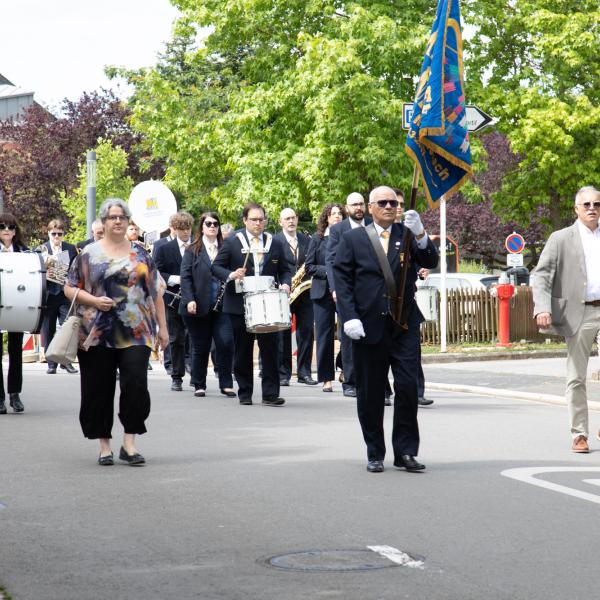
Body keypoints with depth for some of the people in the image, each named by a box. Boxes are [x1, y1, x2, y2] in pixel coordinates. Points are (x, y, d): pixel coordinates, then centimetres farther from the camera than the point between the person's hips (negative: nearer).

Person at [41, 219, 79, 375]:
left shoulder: (71, 249, 7)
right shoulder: (41, 249, 4)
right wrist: (45, 264, -18)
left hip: (66, 295, 0)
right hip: (48, 295, 0)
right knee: (48, 331, 4)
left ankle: (67, 361, 4)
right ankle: (51, 364, 11)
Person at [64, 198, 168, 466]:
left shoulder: (140, 254, 10)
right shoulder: (89, 254, 4)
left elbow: (156, 291, 13)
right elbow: (69, 288, 4)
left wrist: (162, 327, 9)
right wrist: (94, 300, -13)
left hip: (135, 333, 1)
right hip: (97, 334, -1)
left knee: (136, 384, -11)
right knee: (99, 390, 3)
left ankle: (129, 443, -2)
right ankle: (104, 446, 14)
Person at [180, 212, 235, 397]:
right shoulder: (192, 250, 4)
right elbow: (185, 277, -2)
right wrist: (189, 300, -13)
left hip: (221, 306, 1)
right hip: (199, 307, -1)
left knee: (226, 343, -10)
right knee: (200, 347, 6)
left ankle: (226, 384, 0)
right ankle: (199, 385, 17)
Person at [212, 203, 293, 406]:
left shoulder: (275, 244, 10)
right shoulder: (232, 242, 2)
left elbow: (284, 270, 15)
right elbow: (216, 267, 2)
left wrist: (285, 284, -6)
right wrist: (231, 275, -18)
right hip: (240, 305, -1)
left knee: (270, 349, -4)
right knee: (242, 350, 5)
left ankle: (270, 394, -3)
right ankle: (244, 393, 14)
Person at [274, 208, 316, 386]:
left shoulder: (307, 240, 13)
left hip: (304, 293, 4)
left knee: (307, 331, 2)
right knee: (283, 334, 1)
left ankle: (304, 372, 8)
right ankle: (283, 373, 6)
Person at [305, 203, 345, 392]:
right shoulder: (317, 239, 8)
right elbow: (309, 266, 5)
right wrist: (327, 271, -10)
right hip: (323, 292, 0)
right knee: (324, 335, 2)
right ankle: (326, 378, 8)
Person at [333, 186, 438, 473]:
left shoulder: (407, 234, 8)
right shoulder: (353, 239, 6)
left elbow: (431, 261, -5)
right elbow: (341, 279, 1)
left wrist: (420, 234, -23)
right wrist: (349, 317, -10)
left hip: (404, 326, 0)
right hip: (368, 327, 0)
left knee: (408, 387, -6)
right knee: (370, 394, 6)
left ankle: (405, 451, 5)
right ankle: (375, 454, 17)